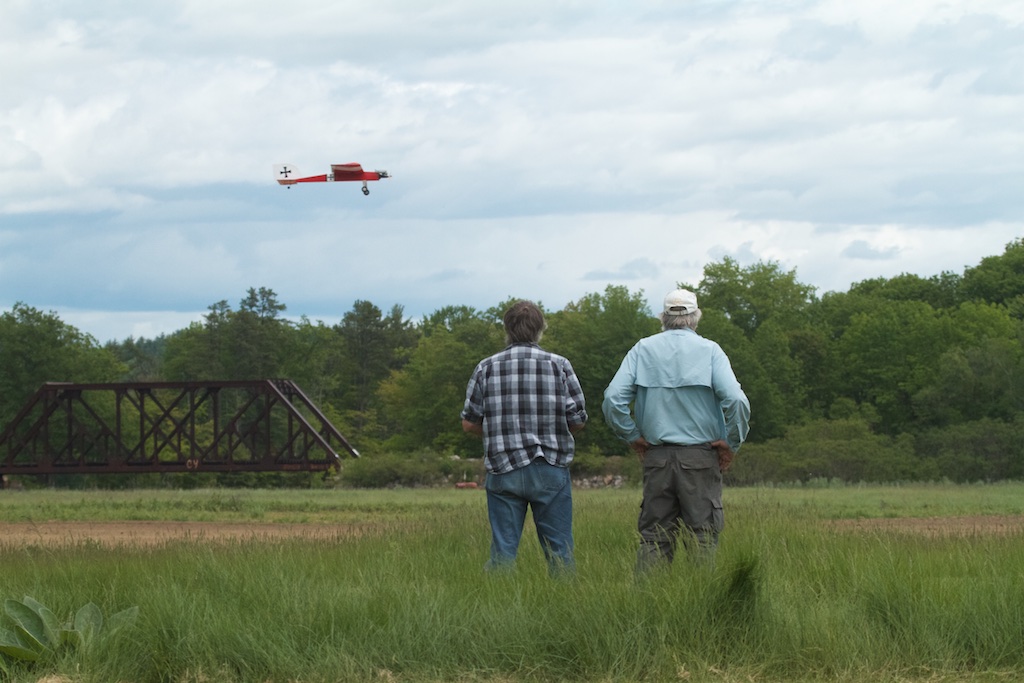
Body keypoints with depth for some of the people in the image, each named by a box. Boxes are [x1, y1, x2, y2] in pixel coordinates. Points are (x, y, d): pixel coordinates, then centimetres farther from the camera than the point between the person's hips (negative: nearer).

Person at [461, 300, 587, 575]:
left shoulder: (486, 368, 1)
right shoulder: (559, 366, -1)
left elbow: (469, 423, 3)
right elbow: (577, 421, -1)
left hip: (503, 469, 1)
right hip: (551, 470, -1)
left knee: (502, 550, 3)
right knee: (559, 549, 4)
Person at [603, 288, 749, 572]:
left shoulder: (642, 349, 5)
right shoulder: (709, 350, -2)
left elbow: (613, 399, -4)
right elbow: (736, 400, -14)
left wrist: (633, 437, 8)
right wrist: (731, 443, -1)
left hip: (656, 457, 2)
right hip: (700, 457, -2)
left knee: (653, 536, 7)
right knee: (702, 538, 1)